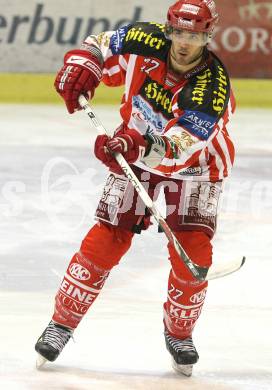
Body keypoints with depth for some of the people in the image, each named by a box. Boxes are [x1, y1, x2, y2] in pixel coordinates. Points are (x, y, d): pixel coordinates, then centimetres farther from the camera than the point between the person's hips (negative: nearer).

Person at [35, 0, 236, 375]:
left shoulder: (214, 87, -30)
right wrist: (80, 66, -16)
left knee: (192, 253, -15)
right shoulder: (146, 42, -18)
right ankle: (62, 323, 8)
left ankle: (179, 333, 10)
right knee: (103, 242, -6)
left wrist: (138, 146, -55)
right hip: (136, 154, 2)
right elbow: (100, 45, 3)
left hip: (193, 167, -2)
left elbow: (177, 149, -39)